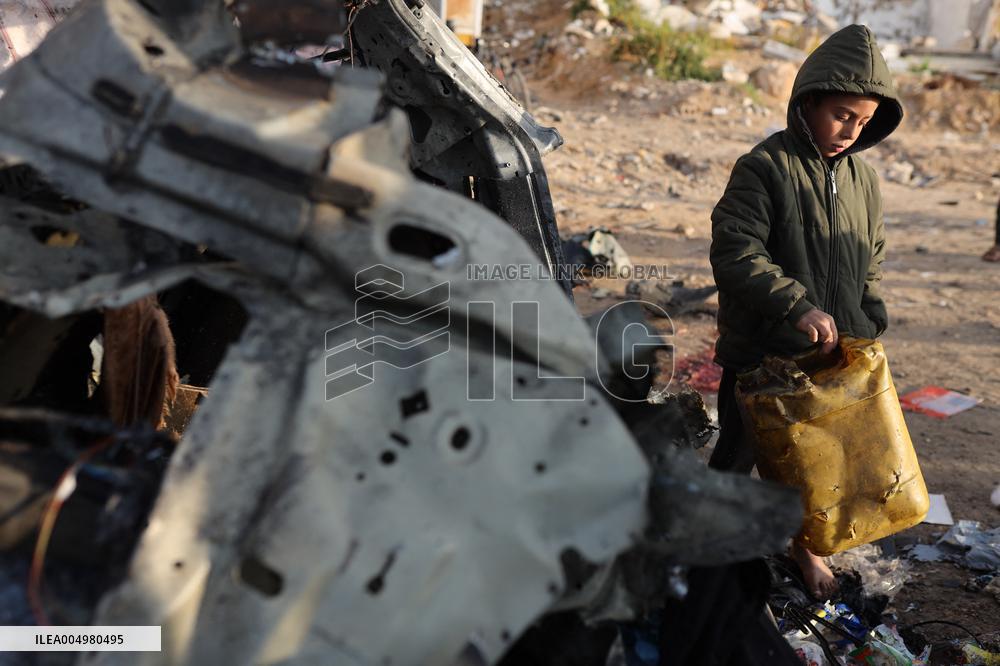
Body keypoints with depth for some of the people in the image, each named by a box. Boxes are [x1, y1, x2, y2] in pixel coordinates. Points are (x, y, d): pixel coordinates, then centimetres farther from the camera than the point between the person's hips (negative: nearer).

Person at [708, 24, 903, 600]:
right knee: (738, 456, 9)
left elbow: (871, 264, 16)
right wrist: (798, 306, -30)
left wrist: (869, 325, 6)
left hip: (834, 356, 6)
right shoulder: (765, 167, -15)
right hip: (761, 353, -5)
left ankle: (807, 543, 44)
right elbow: (734, 252, -23)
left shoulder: (863, 178, 5)